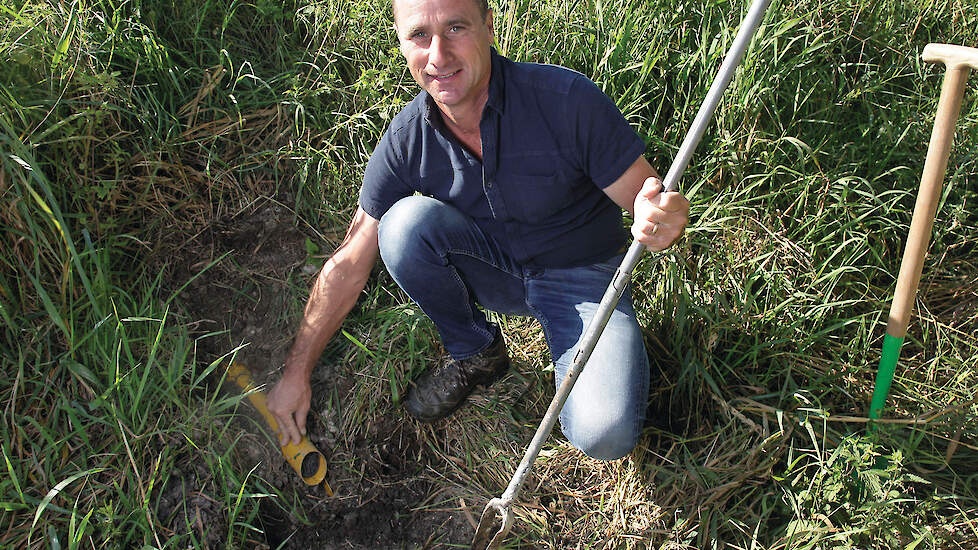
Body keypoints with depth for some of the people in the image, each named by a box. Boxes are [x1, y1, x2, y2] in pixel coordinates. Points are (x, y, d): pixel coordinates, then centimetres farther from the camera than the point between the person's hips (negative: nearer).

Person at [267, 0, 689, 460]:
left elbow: (644, 197, -17)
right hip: (492, 269, 3)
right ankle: (475, 354, -1)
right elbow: (347, 266, -7)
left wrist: (662, 217, -44)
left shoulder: (567, 99, -24)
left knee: (605, 437, -26)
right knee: (407, 220, -27)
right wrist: (296, 373, -5)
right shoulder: (407, 139, -13)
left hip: (578, 274, -3)